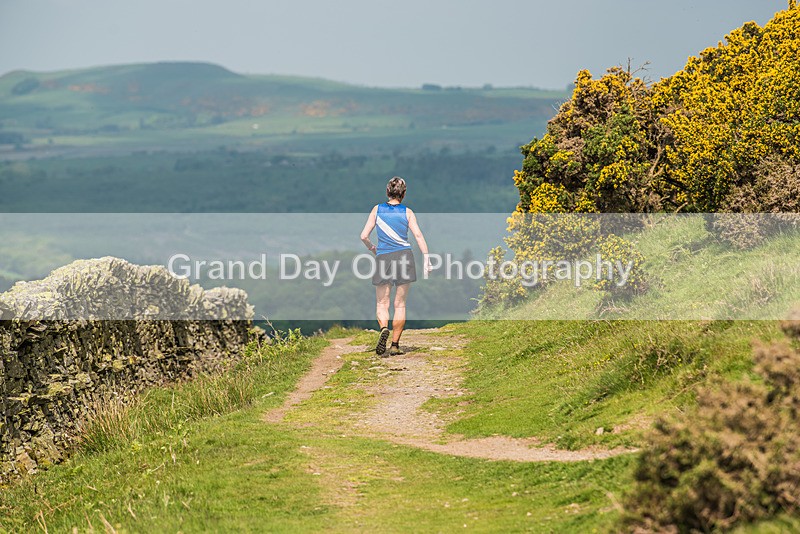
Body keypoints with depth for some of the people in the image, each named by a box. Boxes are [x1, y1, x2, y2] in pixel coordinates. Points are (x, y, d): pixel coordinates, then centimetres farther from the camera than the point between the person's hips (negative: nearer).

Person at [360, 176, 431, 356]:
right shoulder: (407, 212, 2)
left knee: (382, 303, 7)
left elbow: (364, 236, 2)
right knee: (400, 304, 8)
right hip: (404, 257, 0)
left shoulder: (377, 209, 4)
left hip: (383, 258, 0)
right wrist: (426, 257, -5)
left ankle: (384, 328, -24)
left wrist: (371, 247, 20)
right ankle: (395, 345, 8)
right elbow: (418, 235, -8)